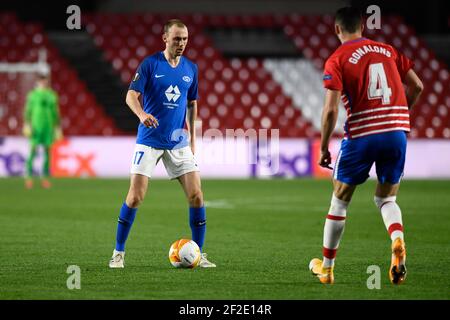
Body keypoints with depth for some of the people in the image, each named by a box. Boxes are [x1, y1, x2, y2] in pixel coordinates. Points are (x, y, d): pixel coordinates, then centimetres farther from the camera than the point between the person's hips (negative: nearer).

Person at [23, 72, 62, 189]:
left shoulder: (52, 95, 10)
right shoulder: (32, 94, 0)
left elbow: (56, 112, 13)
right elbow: (28, 111, -4)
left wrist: (58, 128, 10)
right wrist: (26, 125, -15)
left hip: (49, 126, 4)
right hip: (36, 126, -4)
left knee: (47, 151, 2)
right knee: (33, 151, -9)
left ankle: (45, 178, 6)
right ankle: (28, 177, -7)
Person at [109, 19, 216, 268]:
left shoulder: (191, 69, 8)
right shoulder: (150, 64, -5)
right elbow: (131, 96, -11)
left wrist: (192, 138, 15)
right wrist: (142, 114, -32)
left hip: (179, 143, 4)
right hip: (149, 141, -4)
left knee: (196, 194, -5)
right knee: (135, 196, -8)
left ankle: (199, 255, 6)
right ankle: (118, 253, 5)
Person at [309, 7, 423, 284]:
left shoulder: (337, 60, -3)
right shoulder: (387, 50, 11)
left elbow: (331, 109, -11)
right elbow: (417, 86, 11)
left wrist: (324, 149, -2)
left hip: (362, 135, -4)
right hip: (397, 131, 4)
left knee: (340, 201, 13)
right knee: (386, 199, 17)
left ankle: (326, 268, 22)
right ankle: (398, 242, -15)